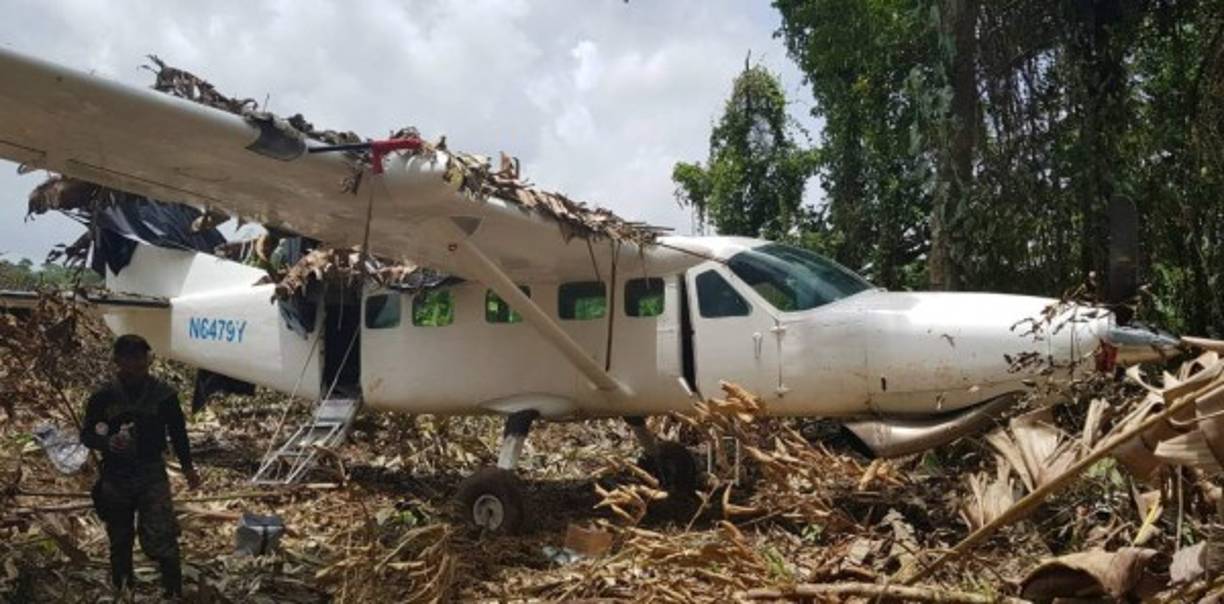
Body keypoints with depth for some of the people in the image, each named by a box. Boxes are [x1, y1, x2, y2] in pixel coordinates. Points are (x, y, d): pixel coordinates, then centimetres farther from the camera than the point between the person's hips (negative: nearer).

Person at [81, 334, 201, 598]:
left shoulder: (164, 394, -5)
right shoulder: (103, 397, -4)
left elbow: (177, 432, 6)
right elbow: (87, 434, 3)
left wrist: (187, 467, 13)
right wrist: (107, 442, -19)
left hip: (152, 475, -2)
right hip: (115, 477, 2)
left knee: (161, 537, -12)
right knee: (119, 539, 15)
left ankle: (174, 591, 1)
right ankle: (122, 589, 33)